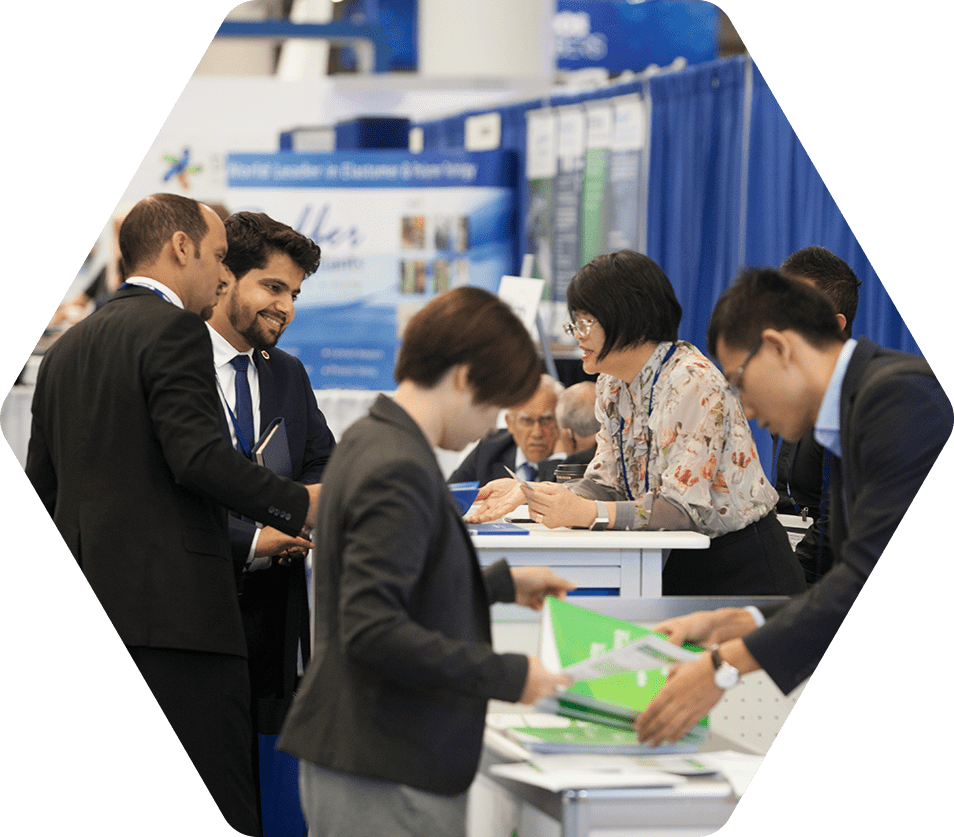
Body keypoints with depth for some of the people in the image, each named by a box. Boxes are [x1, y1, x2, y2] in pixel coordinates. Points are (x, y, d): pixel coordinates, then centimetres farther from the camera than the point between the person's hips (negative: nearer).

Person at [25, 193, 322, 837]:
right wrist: (298, 506, -8)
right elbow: (198, 455, -18)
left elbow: (41, 486, 21)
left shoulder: (68, 348, 19)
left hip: (87, 608, 9)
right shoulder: (175, 330, -7)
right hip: (173, 605, -9)